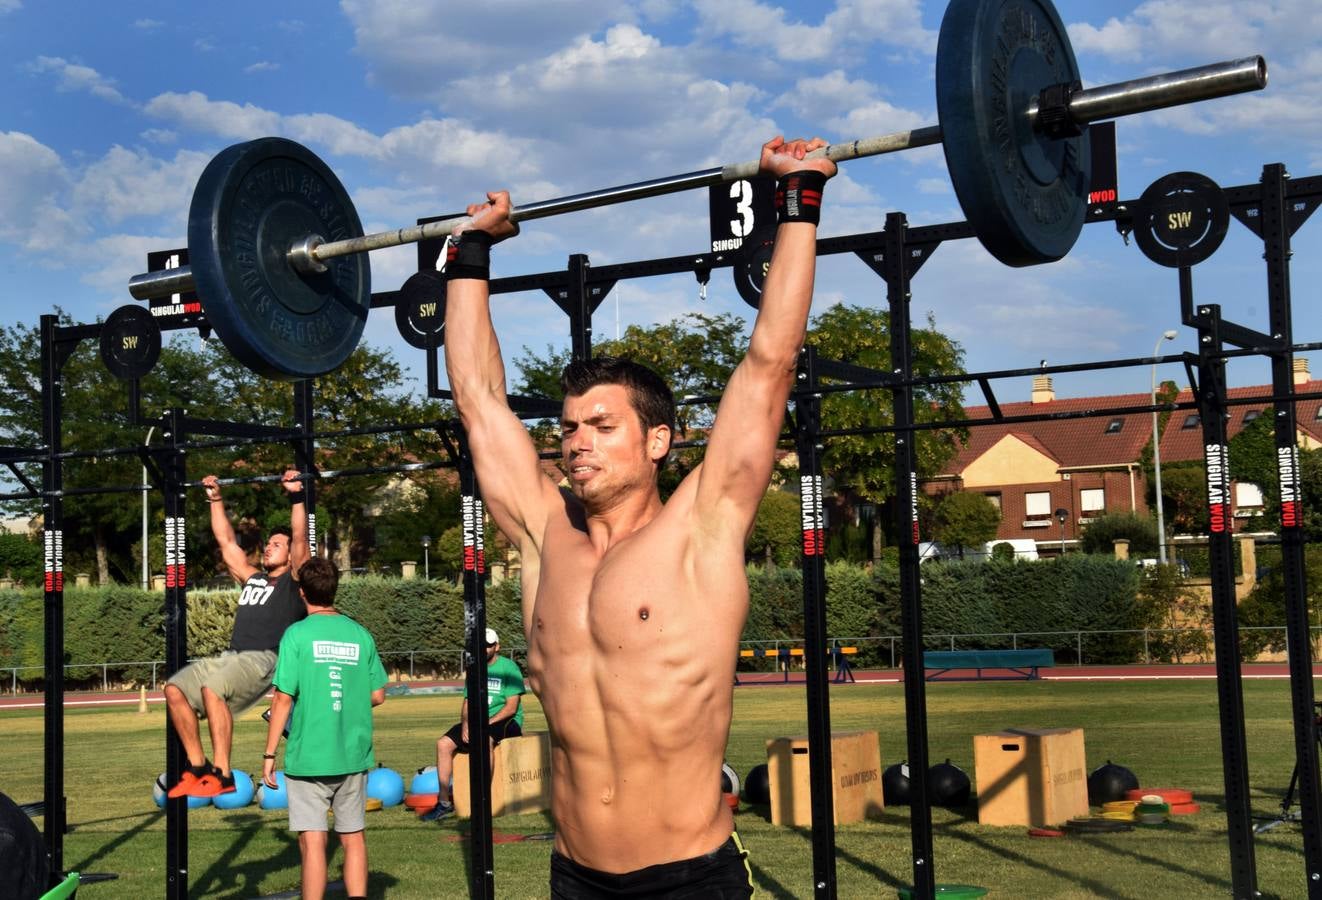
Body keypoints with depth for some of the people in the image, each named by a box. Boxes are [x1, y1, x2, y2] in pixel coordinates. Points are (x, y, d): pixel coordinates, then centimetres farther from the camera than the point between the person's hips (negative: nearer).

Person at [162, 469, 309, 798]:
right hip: (231, 656, 8)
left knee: (212, 688, -32)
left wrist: (296, 497, -12)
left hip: (263, 660, -8)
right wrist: (215, 499, 31)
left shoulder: (294, 580, 8)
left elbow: (300, 539, -5)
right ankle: (197, 765, -2)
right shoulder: (253, 579, 28)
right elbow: (227, 543, 32)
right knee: (175, 689, -10)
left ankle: (222, 773, -27)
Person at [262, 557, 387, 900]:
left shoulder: (297, 634, -8)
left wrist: (269, 754, -3)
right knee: (353, 837, 12)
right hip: (354, 756, 4)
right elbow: (378, 695, 7)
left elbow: (283, 698, -10)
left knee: (312, 842, 0)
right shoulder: (361, 634, 4)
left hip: (308, 756, -4)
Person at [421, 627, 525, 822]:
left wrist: (487, 723, -21)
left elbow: (512, 707, -13)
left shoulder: (508, 667, -5)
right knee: (444, 743, -11)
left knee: (485, 739, -37)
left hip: (505, 720, -7)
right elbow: (467, 702, 16)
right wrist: (465, 723, -5)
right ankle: (444, 802, -6)